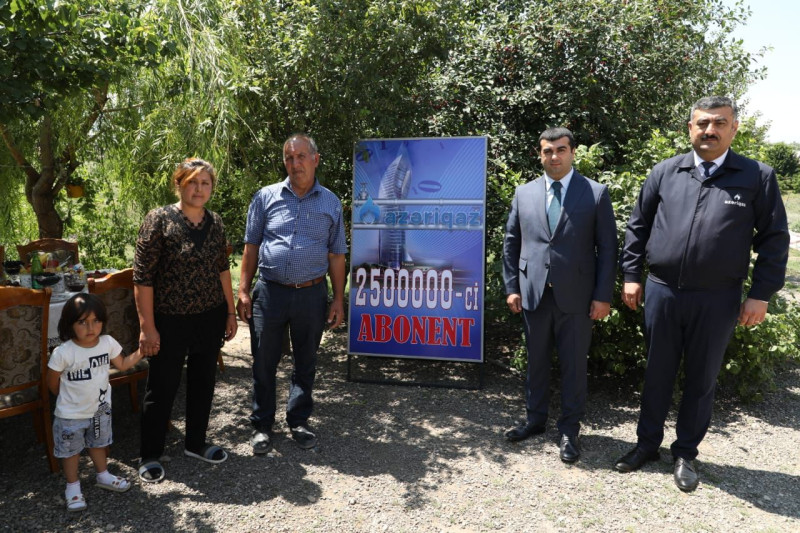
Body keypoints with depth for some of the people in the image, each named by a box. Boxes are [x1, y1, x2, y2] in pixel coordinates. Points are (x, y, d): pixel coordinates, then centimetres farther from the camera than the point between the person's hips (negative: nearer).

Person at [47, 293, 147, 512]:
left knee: (99, 444, 25)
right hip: (71, 415, -4)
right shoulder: (63, 353, -27)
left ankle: (103, 475, 47)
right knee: (71, 450, 15)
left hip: (100, 409, 4)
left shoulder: (108, 343, -13)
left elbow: (122, 365, 2)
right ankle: (73, 487, 36)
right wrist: (72, 398, 2)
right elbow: (52, 383, -12)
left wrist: (141, 351, -11)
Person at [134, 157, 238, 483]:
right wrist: (147, 326, -14)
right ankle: (150, 456, 25)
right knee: (163, 387, 7)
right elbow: (142, 276, -12)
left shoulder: (214, 222, 5)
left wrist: (231, 312, 11)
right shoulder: (159, 219, -11)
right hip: (171, 321, -5)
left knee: (203, 382, 15)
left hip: (210, 319, 5)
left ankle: (195, 443, 34)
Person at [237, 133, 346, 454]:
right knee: (264, 364, 8)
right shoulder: (266, 197, 2)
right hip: (270, 292, 0)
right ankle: (262, 425, 25)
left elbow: (336, 256, 7)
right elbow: (251, 247, 5)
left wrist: (338, 300, 3)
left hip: (312, 294, 1)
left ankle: (298, 421, 31)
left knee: (306, 364, 13)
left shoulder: (330, 203, 5)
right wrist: (244, 291, -1)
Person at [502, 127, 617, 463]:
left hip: (575, 296, -2)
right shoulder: (524, 193, 7)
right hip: (533, 293, 3)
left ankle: (569, 430, 22)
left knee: (574, 364, 7)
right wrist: (512, 287, 4)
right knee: (536, 360, 14)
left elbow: (607, 248, -1)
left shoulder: (596, 193, 0)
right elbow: (511, 243, 9)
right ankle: (535, 419, 32)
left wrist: (603, 296, -6)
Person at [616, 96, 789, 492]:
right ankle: (648, 443, 30)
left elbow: (774, 239, 0)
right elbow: (638, 226, 9)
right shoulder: (665, 172, 4)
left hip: (717, 300, -1)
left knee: (701, 379, 11)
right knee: (656, 374, 13)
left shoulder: (758, 177, 0)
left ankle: (686, 453, 29)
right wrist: (631, 276, 4)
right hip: (661, 292, 2)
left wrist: (761, 294, -5)